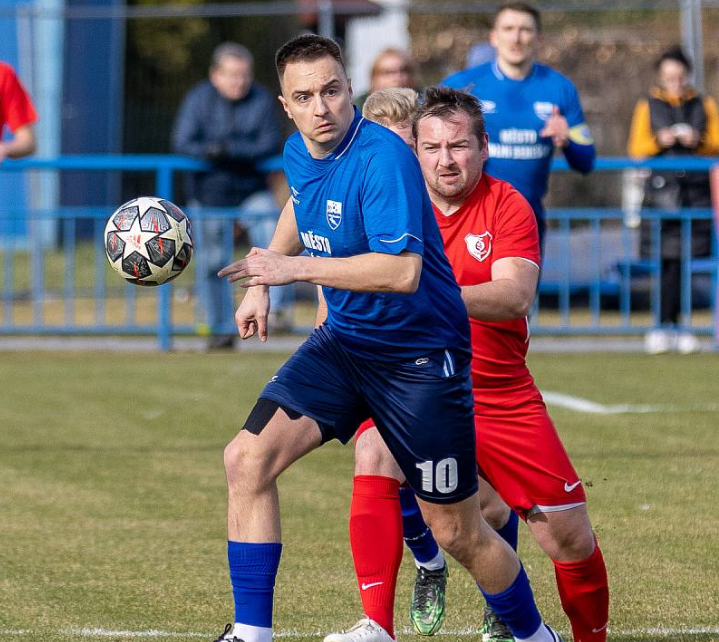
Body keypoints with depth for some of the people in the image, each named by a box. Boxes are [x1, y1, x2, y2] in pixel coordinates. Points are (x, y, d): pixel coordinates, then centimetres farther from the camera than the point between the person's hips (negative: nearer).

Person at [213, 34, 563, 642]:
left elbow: (403, 271, -34)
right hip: (343, 340, 7)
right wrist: (262, 284, 19)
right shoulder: (299, 153, 0)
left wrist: (296, 267, -31)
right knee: (247, 459, -14)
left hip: (421, 357, -6)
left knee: (457, 532, 3)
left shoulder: (383, 158, -25)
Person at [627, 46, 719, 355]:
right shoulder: (647, 106, 12)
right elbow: (635, 149, 8)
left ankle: (668, 325, -1)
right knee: (668, 261, -7)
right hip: (661, 188, -1)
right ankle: (667, 326, -4)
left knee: (679, 260, -4)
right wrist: (660, 141, -9)